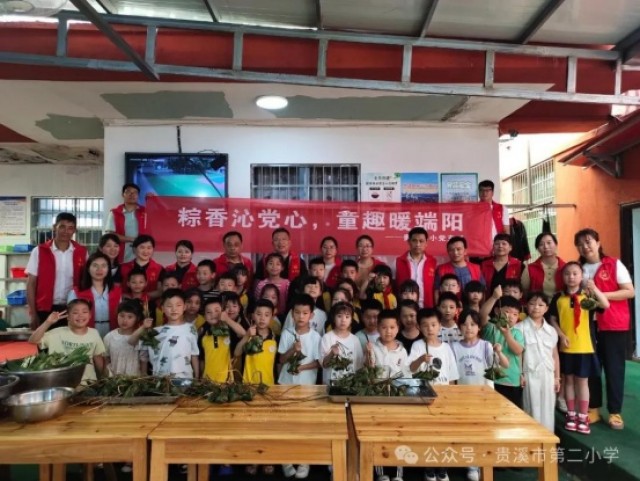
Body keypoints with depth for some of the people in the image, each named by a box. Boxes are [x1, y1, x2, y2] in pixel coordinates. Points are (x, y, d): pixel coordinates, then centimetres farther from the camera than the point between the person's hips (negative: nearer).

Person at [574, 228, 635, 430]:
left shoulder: (614, 264, -1)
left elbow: (630, 292, -7)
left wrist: (601, 295, -16)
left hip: (614, 325, -3)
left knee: (614, 368, 2)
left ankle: (615, 412, 13)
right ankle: (593, 408, 18)